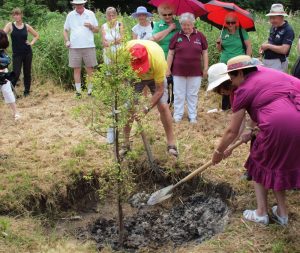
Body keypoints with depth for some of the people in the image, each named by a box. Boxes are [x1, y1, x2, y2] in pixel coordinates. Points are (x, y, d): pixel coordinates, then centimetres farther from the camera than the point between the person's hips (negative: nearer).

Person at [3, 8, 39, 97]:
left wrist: (32, 43, 1)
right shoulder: (10, 25, -4)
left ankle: (27, 91, 20)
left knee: (27, 72, 8)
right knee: (16, 74, -8)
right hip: (16, 54, -2)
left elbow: (36, 35, 15)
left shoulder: (26, 26, 2)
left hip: (27, 52, 2)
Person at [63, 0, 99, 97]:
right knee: (76, 69, 2)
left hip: (89, 46, 0)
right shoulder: (70, 15, 9)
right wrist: (66, 41, 0)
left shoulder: (90, 14, 8)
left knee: (90, 69, 0)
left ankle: (90, 90, 9)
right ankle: (78, 90, 7)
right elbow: (65, 30, 16)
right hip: (74, 47, 1)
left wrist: (91, 26, -10)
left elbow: (97, 30, 10)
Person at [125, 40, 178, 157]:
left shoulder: (157, 59, -41)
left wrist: (148, 108, -36)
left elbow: (159, 90, -30)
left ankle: (171, 143, -2)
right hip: (134, 76, 2)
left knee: (163, 106, -13)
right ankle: (126, 142, 9)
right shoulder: (125, 49, -38)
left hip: (155, 76, -2)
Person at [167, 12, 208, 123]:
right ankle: (177, 115, 17)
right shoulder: (176, 36, 0)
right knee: (179, 95, 7)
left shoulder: (200, 36, 1)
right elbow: (171, 53, 3)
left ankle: (192, 116, 19)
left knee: (193, 95, 9)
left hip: (195, 72, 0)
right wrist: (168, 69, 0)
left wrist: (206, 68, 1)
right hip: (178, 72, 0)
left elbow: (205, 53, 5)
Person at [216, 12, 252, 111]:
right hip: (225, 63, 3)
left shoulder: (242, 32, -1)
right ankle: (225, 106, 19)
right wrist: (218, 43, -7)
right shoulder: (223, 32, 8)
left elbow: (249, 46, 0)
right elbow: (219, 49, 14)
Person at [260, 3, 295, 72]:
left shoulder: (288, 30, -16)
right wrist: (264, 45, 2)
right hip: (266, 61, 8)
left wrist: (268, 46, -16)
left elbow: (284, 50, -24)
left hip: (278, 62, -8)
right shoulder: (273, 27, 8)